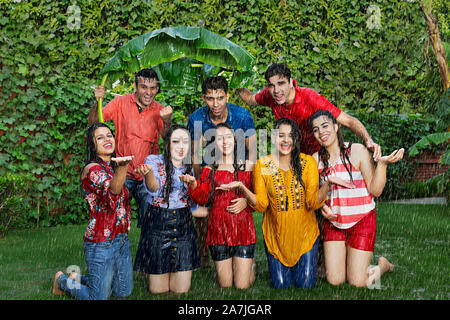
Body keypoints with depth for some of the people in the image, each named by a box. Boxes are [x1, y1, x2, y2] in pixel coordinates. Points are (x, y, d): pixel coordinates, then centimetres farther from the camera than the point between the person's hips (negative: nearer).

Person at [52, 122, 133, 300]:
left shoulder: (113, 167, 10)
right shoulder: (92, 169, -17)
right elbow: (111, 190, -38)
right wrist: (122, 167, -59)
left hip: (122, 239, 8)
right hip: (101, 244, -8)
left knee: (124, 292, 19)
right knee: (98, 297, 3)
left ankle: (78, 278, 34)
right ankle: (62, 280, 29)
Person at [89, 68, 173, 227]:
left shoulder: (160, 110, 1)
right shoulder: (121, 103, -2)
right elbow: (93, 122, -2)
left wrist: (166, 120, -29)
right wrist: (97, 102, -21)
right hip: (123, 173, -1)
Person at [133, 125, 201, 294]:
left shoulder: (189, 169, 9)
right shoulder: (154, 160, -4)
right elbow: (154, 188, -26)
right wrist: (148, 173, -46)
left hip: (184, 226, 4)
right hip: (157, 225, -3)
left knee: (181, 290, 2)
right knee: (158, 290, 0)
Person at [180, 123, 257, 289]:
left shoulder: (248, 166, 8)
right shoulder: (210, 169, 8)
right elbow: (202, 199, -3)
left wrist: (246, 200, -9)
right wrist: (193, 184, -21)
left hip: (243, 227, 0)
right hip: (218, 227, 1)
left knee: (242, 286, 0)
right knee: (225, 285, 5)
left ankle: (251, 264, 31)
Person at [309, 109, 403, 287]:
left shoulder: (357, 151, -10)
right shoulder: (316, 159, 0)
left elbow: (375, 190, -13)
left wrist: (382, 164, -27)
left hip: (361, 221, -3)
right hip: (333, 222, 4)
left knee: (357, 282, -2)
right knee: (335, 281, 2)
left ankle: (382, 265, 27)